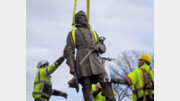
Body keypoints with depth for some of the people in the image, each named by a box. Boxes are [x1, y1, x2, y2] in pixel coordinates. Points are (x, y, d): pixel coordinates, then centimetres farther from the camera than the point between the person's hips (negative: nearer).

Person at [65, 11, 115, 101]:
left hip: (94, 60, 4)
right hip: (82, 61, -4)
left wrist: (98, 48, -3)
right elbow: (69, 51, 6)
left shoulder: (93, 33, 29)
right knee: (86, 87, -12)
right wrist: (71, 66, -7)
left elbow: (103, 48, 23)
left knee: (105, 82, -13)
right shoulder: (72, 33, 16)